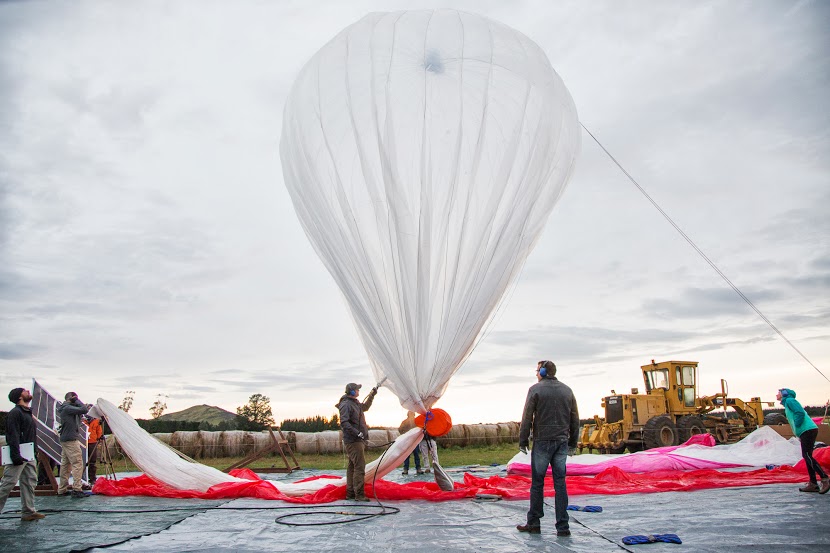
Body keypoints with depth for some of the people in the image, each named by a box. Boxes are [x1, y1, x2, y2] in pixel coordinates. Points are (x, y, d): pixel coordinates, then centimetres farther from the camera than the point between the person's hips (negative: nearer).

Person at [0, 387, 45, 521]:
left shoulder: (28, 413, 19)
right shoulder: (15, 413, -11)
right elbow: (13, 436, -19)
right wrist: (15, 456, -25)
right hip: (18, 456, -10)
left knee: (29, 482, 9)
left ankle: (28, 512, 12)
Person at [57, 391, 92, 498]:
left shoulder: (65, 408, 17)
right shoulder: (67, 408, -14)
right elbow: (83, 410, -22)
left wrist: (86, 407, 5)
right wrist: (77, 401, -9)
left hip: (65, 440, 10)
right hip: (71, 440, -10)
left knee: (66, 464, 14)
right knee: (77, 463, -10)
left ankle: (62, 489, 20)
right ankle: (77, 489, -13)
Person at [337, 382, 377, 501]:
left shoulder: (355, 403, 17)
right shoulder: (346, 405, -14)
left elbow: (365, 407, 38)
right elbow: (344, 423, -22)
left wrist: (372, 395, 33)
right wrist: (357, 433, -26)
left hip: (358, 440, 10)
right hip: (353, 441, -10)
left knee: (352, 467, 14)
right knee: (359, 467, -11)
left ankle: (350, 493, 21)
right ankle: (359, 495, -9)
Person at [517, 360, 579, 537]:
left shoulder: (536, 389, -4)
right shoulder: (567, 390, 10)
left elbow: (527, 417, -7)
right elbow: (575, 419, 13)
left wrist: (523, 441, 0)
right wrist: (572, 443, 20)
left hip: (542, 442, -4)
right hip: (562, 442, 4)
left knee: (537, 482, 4)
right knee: (560, 483, 6)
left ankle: (534, 523, 10)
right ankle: (562, 526, 5)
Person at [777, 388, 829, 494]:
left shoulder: (790, 400, -2)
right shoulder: (787, 403, 25)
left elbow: (800, 413, -17)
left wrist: (797, 428, -11)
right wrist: (798, 434, 14)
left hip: (808, 430, -10)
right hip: (806, 432, 10)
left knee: (807, 456, -14)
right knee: (807, 457, 6)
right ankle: (813, 484, 5)